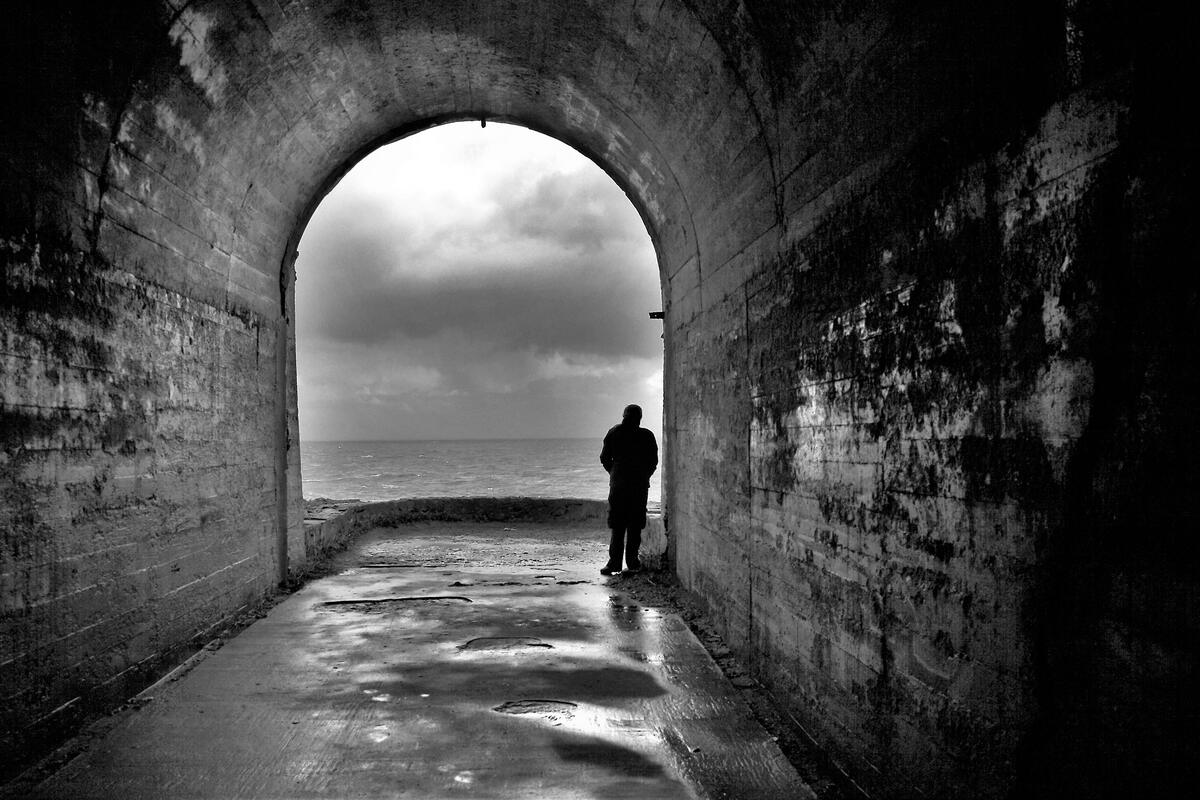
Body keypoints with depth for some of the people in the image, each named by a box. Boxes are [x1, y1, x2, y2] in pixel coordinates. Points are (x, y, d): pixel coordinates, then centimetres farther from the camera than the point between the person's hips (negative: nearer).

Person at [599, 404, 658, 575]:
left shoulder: (614, 433, 1)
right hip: (640, 485, 0)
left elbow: (604, 458, 3)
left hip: (618, 484, 0)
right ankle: (632, 562, 9)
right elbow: (653, 462, 0)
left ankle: (614, 562, -1)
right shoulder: (647, 436, -2)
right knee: (635, 525, 8)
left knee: (617, 525, 5)